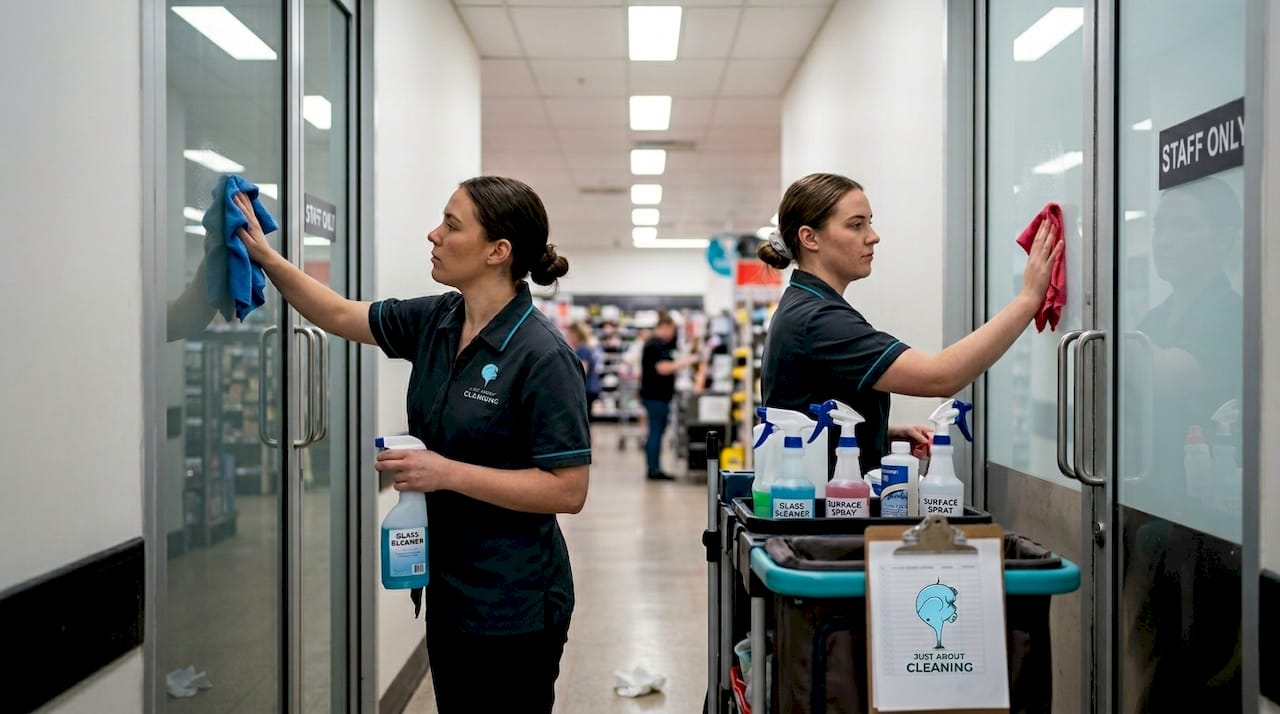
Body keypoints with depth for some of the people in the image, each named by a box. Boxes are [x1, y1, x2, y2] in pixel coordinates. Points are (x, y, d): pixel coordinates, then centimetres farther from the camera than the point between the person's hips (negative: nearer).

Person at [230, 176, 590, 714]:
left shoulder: (542, 356, -20)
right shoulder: (434, 322, 2)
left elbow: (568, 490, -21)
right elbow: (342, 316, 16)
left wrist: (448, 473, -23)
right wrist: (266, 256, 7)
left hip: (513, 608, -7)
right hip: (449, 593, 7)